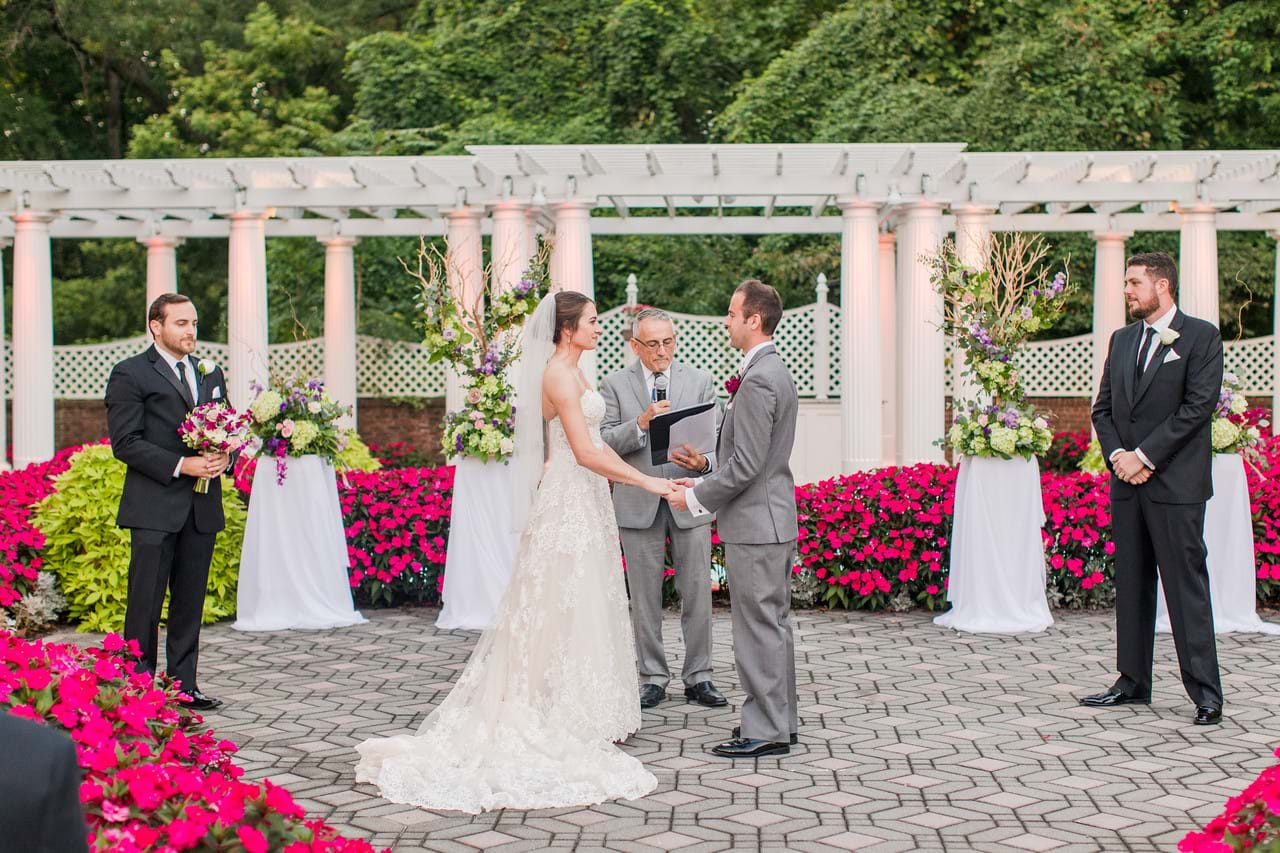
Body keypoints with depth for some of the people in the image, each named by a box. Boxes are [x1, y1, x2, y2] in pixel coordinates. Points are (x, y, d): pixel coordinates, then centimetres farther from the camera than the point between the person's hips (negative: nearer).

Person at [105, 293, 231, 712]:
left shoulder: (211, 373, 17)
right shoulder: (130, 374, -2)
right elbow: (125, 442, -9)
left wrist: (224, 457, -2)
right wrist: (181, 465, -17)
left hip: (202, 507, 6)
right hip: (154, 508, -6)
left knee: (190, 601, 9)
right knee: (146, 602, -4)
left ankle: (183, 685, 15)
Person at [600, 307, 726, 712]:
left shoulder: (701, 381, 6)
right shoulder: (615, 385, 3)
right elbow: (604, 442, -6)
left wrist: (704, 462, -21)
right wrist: (641, 424, -23)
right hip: (639, 503, 0)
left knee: (698, 594, 3)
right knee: (644, 598, 6)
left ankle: (698, 677, 13)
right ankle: (653, 678, 16)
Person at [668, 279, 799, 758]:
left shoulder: (758, 381, -20)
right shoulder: (775, 372, 14)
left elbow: (747, 464, -22)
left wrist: (697, 497, -12)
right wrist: (703, 482, 14)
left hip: (755, 523, -11)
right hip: (772, 520, 11)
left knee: (758, 628, -4)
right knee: (774, 623, 16)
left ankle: (765, 731, 3)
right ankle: (781, 721, 24)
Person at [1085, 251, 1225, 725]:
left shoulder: (1201, 336, -3)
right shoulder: (1122, 340, 16)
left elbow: (1198, 406, -12)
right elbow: (1103, 408, 15)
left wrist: (1144, 455, -14)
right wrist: (1118, 455, -3)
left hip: (1175, 482, -6)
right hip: (1127, 479, 7)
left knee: (1186, 586, -6)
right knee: (1131, 585, 10)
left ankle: (1205, 692, -2)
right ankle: (1133, 682, 18)